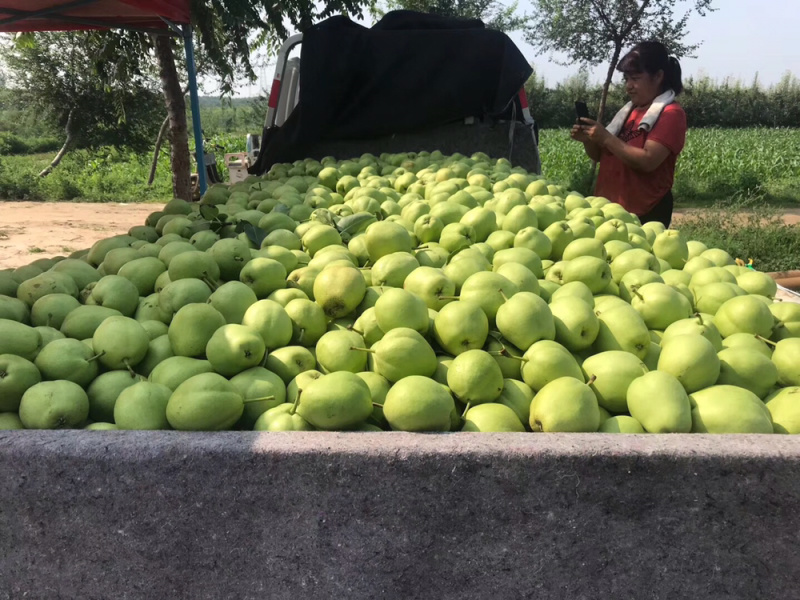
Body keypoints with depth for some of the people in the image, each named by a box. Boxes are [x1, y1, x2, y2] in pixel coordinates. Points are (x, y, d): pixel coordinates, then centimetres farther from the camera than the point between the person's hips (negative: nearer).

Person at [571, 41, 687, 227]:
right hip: (611, 207, 7)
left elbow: (647, 161, -22)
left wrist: (606, 138, -20)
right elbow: (601, 156, 17)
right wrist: (588, 140, -4)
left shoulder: (670, 114, -9)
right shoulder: (629, 110, 13)